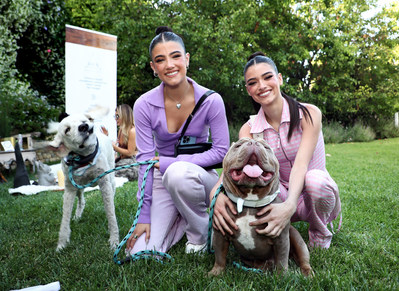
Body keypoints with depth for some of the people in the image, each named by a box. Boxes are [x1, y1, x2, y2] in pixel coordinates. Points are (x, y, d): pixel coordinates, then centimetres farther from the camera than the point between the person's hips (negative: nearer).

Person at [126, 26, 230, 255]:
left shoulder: (211, 101, -14)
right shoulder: (144, 105, -11)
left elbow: (221, 151, -11)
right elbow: (145, 160, -9)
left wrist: (169, 163, -21)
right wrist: (144, 216, -11)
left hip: (199, 177, -1)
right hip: (163, 181, 2)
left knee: (179, 172, -39)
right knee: (140, 255, -12)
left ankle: (201, 235, -9)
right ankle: (179, 222, 18)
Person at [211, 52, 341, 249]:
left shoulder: (309, 114, -15)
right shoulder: (249, 129, -7)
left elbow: (301, 163, -29)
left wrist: (289, 206, -47)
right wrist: (218, 194, -48)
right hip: (281, 196, 2)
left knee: (314, 179, -37)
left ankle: (320, 232, -5)